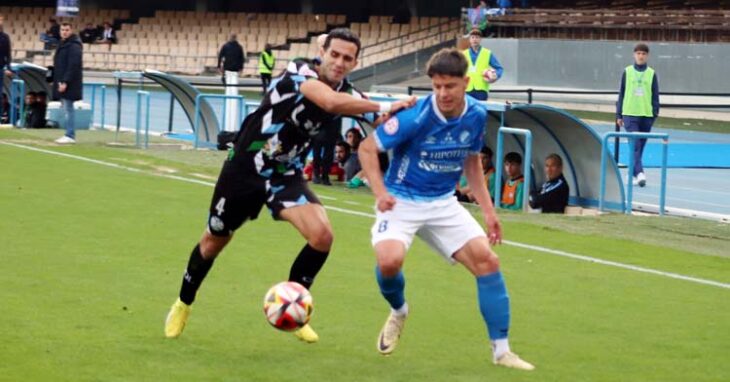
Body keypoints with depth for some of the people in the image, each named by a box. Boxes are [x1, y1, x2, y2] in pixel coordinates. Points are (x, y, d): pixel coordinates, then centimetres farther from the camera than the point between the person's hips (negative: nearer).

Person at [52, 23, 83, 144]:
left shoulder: (74, 46, -13)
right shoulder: (63, 44, 17)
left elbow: (73, 66, -21)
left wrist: (65, 82, -24)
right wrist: (58, 81, 15)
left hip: (69, 84, -10)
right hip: (62, 83, 10)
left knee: (68, 109, -9)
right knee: (67, 109, 11)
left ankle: (70, 136, -8)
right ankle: (69, 134, 14)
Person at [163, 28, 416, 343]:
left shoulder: (346, 93, -6)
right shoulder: (300, 72, -24)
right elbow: (331, 102, -43)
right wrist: (385, 107, -40)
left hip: (286, 176, 4)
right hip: (245, 168, -4)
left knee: (322, 236, -18)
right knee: (214, 241, 13)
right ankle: (183, 305, 40)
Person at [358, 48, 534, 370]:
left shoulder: (476, 116, -6)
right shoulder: (415, 117, -23)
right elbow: (367, 148, -13)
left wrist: (488, 209, 7)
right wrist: (380, 192, -26)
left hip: (444, 204, 5)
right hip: (401, 201, -4)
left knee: (486, 260, -8)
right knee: (390, 260, -30)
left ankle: (501, 350, 3)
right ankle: (398, 311, 8)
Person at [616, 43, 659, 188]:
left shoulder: (652, 74, 6)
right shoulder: (627, 72, 5)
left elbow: (655, 96, 9)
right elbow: (621, 94, 8)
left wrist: (655, 114, 3)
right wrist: (619, 115, 7)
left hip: (646, 115, 2)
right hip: (630, 114, -2)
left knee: (640, 147, 6)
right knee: (635, 145, -14)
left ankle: (633, 175, 15)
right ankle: (639, 173, -24)